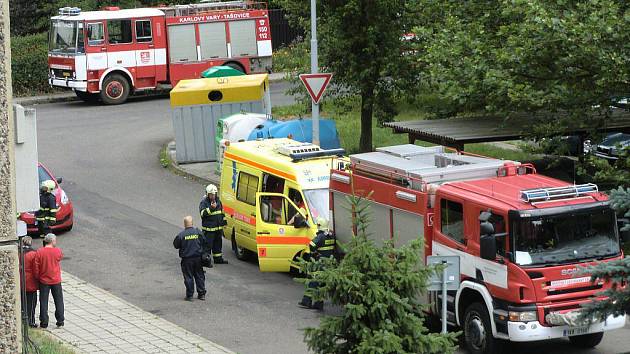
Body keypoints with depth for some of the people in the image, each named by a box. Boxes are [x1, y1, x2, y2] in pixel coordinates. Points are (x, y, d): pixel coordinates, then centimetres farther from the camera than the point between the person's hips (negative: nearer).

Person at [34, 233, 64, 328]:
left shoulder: (39, 252, -11)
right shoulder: (58, 251, -11)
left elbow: (36, 267, -8)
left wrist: (38, 277, 4)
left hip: (43, 281, 0)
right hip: (56, 281, 0)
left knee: (43, 302, 8)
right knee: (58, 301, 12)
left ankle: (44, 322, 8)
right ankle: (60, 321, 14)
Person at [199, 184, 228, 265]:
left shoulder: (218, 201, 11)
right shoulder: (204, 202, -10)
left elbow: (222, 212, 21)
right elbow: (202, 213, -22)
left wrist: (224, 222, 21)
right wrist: (211, 208, -31)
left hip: (218, 228, 7)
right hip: (208, 228, -7)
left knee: (218, 244, 16)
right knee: (207, 244, -7)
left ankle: (218, 259, 28)